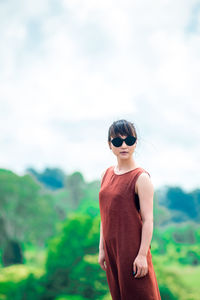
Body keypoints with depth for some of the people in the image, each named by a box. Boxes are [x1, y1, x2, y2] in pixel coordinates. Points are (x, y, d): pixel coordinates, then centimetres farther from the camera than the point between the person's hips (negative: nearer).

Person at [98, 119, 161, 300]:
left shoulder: (141, 178, -11)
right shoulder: (107, 175, 9)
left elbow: (148, 220, -14)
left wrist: (142, 254, -18)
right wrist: (102, 249, 12)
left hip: (133, 247, -7)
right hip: (111, 247, 7)